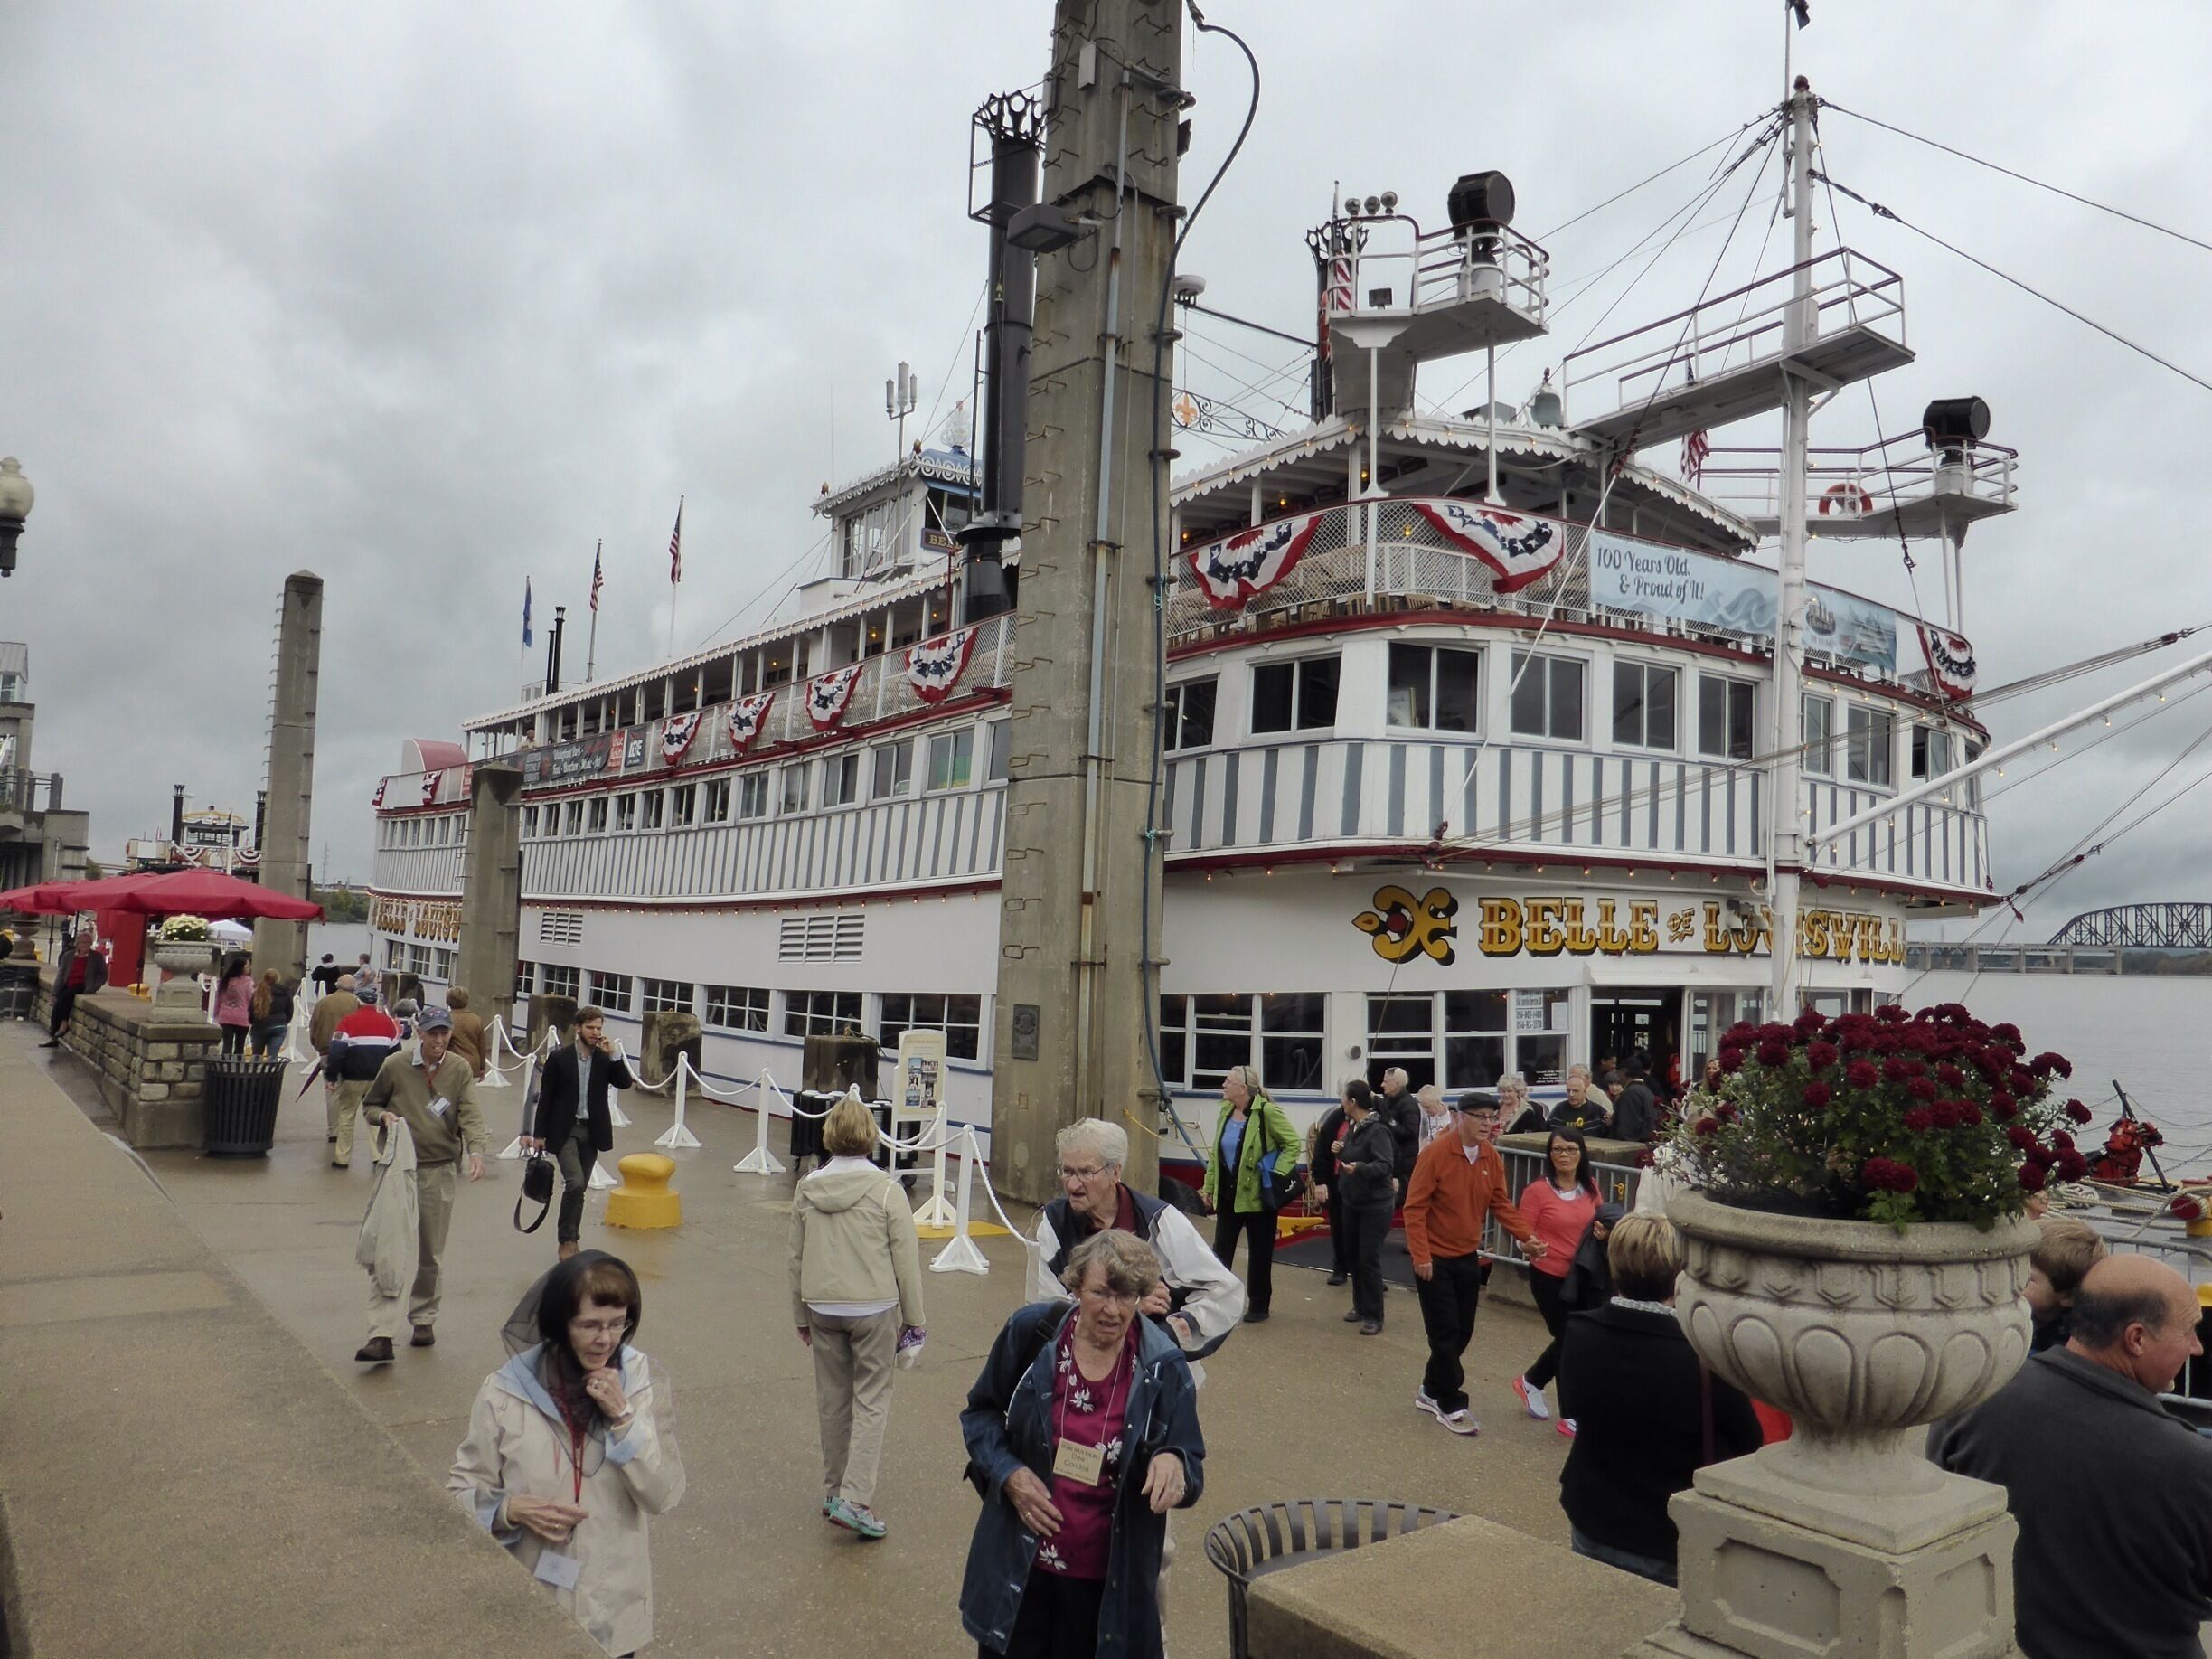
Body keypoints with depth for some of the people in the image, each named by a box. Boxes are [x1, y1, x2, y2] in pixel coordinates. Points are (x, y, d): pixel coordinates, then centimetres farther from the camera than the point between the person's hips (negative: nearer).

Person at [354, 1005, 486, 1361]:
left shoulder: (460, 1070, 1)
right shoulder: (395, 1066, -2)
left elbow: (470, 1114, -8)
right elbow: (369, 1103, 12)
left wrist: (475, 1150, -25)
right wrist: (383, 1116, -11)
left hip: (439, 1171, 2)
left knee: (431, 1254, 12)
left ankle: (424, 1321, 30)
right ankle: (381, 1335, -14)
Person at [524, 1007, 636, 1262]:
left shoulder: (605, 1059, 3)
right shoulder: (559, 1057, -4)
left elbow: (625, 1083, -9)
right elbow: (545, 1097, -1)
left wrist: (613, 1054, -16)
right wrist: (538, 1134, -3)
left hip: (591, 1132, 3)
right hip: (565, 1131, -3)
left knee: (580, 1188, 10)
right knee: (575, 1183, -17)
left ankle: (570, 1238, 23)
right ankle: (567, 1239, -2)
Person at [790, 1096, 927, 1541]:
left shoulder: (807, 1190, 1)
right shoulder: (887, 1191, -12)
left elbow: (797, 1259, 8)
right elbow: (906, 1260, -8)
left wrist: (802, 1316, 19)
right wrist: (913, 1319, 2)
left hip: (822, 1309, 4)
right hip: (874, 1309, -4)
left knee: (833, 1400, 16)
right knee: (871, 1401, 4)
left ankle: (833, 1491, 27)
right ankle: (854, 1498, -3)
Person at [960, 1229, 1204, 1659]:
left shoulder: (1163, 1368, -11)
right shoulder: (1031, 1332, -11)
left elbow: (1192, 1471, -6)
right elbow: (981, 1412, 3)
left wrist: (1172, 1463, -30)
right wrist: (1008, 1473, -13)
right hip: (1018, 1564, 0)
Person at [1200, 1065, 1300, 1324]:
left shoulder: (1267, 1111, -16)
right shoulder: (1226, 1111, 5)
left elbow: (1293, 1143, -13)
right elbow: (1216, 1152, 12)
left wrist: (1277, 1174, -17)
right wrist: (1209, 1186, 13)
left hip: (1257, 1195, -6)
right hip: (1228, 1194, 6)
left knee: (1260, 1252, 9)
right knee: (1220, 1249, 7)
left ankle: (1259, 1306, 22)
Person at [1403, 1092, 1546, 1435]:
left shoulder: (1491, 1158, 1)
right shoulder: (1436, 1153, -18)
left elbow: (1501, 1204, 6)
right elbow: (1414, 1208, -17)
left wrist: (1527, 1236, -8)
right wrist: (1421, 1256, -20)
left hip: (1468, 1258, 7)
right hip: (1435, 1260, -6)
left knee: (1462, 1332, 13)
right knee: (1445, 1333, -2)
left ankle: (1431, 1391, 31)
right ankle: (1451, 1406, 11)